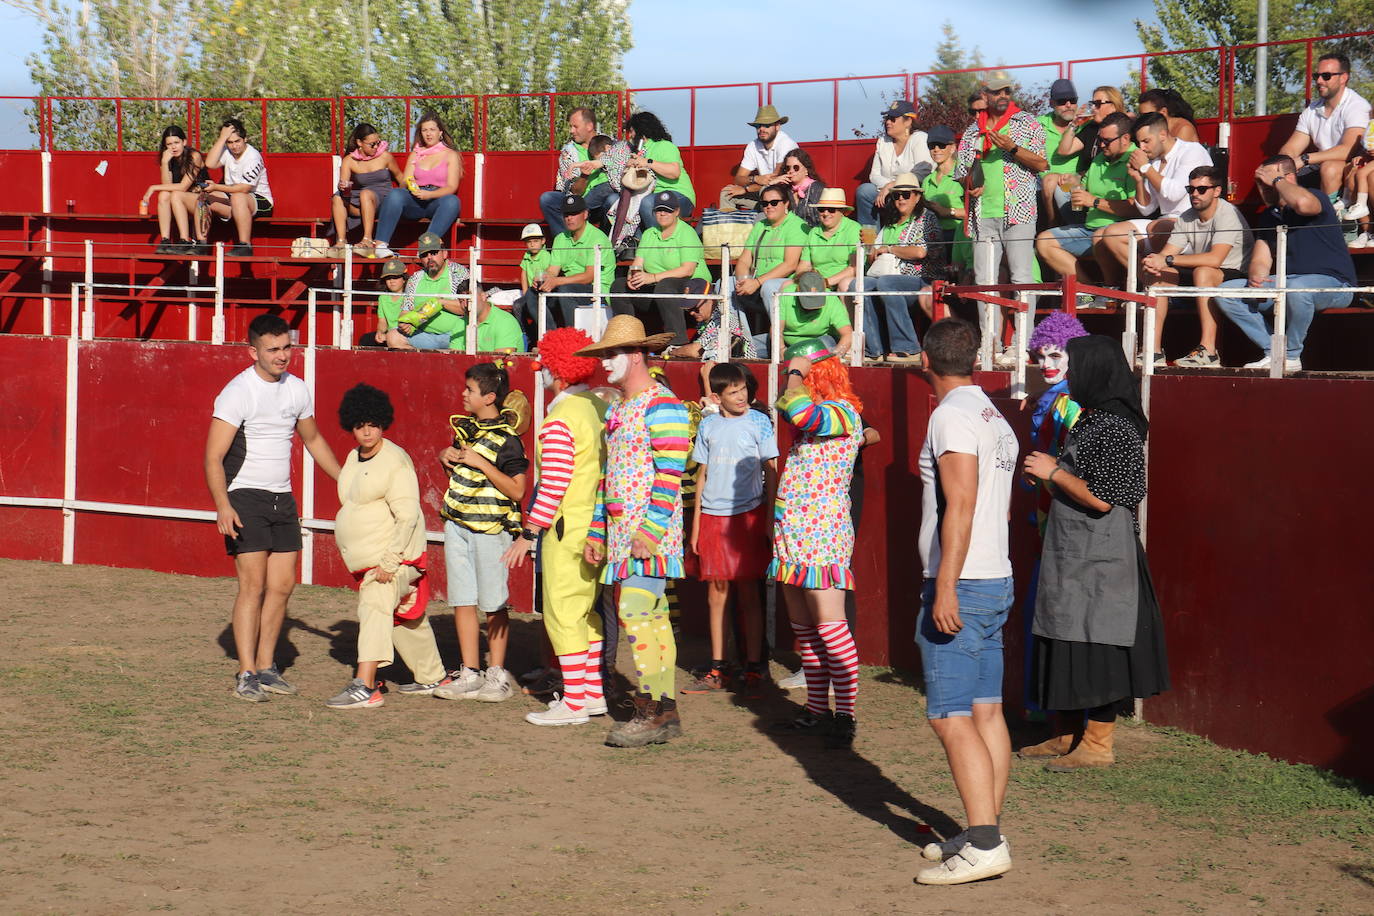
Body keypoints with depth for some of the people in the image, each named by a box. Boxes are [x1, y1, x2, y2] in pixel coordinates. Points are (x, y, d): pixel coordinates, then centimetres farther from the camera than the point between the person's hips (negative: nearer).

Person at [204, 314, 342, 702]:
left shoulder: (297, 389, 8)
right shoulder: (237, 393, -12)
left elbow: (313, 440, 25)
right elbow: (213, 457, -15)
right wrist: (223, 506, -27)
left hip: (282, 499, 6)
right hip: (245, 498, -6)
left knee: (282, 585, 5)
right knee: (253, 584, -11)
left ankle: (266, 667, 14)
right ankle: (246, 675, -7)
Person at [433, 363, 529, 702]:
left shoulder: (506, 439, -12)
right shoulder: (463, 426, 11)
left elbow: (517, 490, -16)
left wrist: (481, 463, -19)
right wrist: (446, 455, 5)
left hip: (490, 528, -7)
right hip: (457, 525, 7)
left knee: (493, 605, 1)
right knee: (462, 601, 7)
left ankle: (497, 675, 9)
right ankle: (470, 674, 13)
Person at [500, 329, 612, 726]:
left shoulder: (559, 422, -17)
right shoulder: (599, 407, 7)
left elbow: (554, 486, -21)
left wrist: (528, 534, -15)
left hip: (567, 529, -8)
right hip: (598, 525, 8)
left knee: (562, 613, -1)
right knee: (585, 611, 17)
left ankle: (575, 702, 1)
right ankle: (594, 693, 22)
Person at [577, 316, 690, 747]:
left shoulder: (662, 405, -11)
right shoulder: (617, 409, 19)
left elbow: (670, 473, -17)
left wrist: (650, 531, -22)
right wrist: (596, 531, 19)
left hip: (651, 534, -9)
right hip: (621, 534, 9)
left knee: (636, 615, -14)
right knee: (652, 619, 9)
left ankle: (652, 711, -11)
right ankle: (666, 713, 12)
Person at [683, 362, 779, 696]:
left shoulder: (759, 422, 1)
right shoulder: (708, 425, 10)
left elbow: (771, 472, 2)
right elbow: (703, 475, 14)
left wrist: (769, 520, -5)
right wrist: (696, 525, 11)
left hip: (748, 514, -3)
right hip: (713, 516, 3)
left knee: (748, 593, -2)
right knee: (716, 593, 5)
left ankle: (754, 669, 4)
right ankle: (717, 671, 11)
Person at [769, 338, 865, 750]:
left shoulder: (843, 412, -10)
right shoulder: (815, 415, 17)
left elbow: (799, 413, -26)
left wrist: (796, 373, -15)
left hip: (822, 535, -10)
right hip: (793, 534, 10)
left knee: (829, 625, -13)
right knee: (803, 626, 12)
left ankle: (845, 716, -12)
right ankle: (817, 711, 19)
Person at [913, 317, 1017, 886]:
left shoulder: (951, 416, -13)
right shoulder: (995, 419, 15)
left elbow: (961, 505, -21)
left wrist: (946, 587, -23)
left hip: (961, 586, -10)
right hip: (998, 583, 10)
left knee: (950, 718, -10)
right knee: (986, 712, 10)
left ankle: (983, 844, -15)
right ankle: (984, 834, 14)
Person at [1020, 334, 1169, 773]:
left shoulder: (1115, 428, -18)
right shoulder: (1088, 420, 12)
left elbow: (1102, 499, -24)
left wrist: (1054, 472, -15)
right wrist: (1049, 471, 8)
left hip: (1099, 560, -10)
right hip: (1071, 556, 10)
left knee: (1095, 646, -3)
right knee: (1064, 644, 15)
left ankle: (1098, 744, 4)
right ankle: (1065, 736, 24)